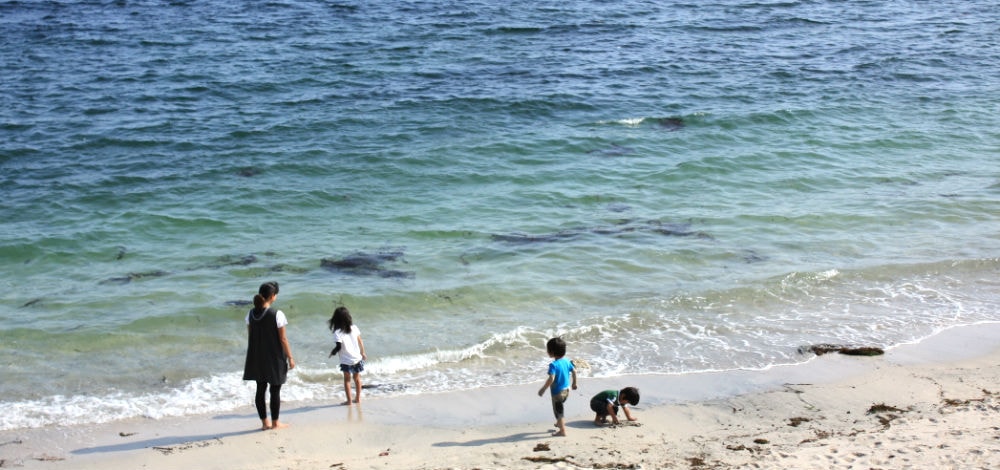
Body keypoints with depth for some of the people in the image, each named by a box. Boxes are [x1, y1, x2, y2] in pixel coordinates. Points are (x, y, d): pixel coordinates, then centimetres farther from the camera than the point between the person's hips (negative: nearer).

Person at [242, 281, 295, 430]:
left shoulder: (251, 314, -1)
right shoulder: (277, 315, -17)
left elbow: (250, 336, 6)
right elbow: (283, 339, -13)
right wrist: (290, 358, -4)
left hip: (257, 358, 5)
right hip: (275, 358, -5)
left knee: (260, 389, 12)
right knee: (275, 390, 6)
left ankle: (265, 422, 18)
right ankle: (275, 422, 14)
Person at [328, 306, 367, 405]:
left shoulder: (337, 332, -17)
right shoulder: (354, 328, -3)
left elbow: (339, 347, -20)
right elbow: (360, 341, 4)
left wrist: (333, 352, 0)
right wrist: (363, 353, 18)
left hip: (346, 360, -4)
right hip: (357, 358, 4)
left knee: (347, 379, 10)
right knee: (357, 378, 19)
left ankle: (349, 400, 10)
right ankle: (358, 398, 26)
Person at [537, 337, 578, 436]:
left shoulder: (553, 365, -25)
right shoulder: (567, 361, -2)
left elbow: (551, 379, -32)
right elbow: (574, 371, 8)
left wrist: (543, 389, -23)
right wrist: (574, 383, 23)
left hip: (557, 392, -8)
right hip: (566, 390, 8)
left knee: (558, 411, 7)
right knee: (559, 408, 30)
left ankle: (562, 430, 14)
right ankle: (560, 423, 46)